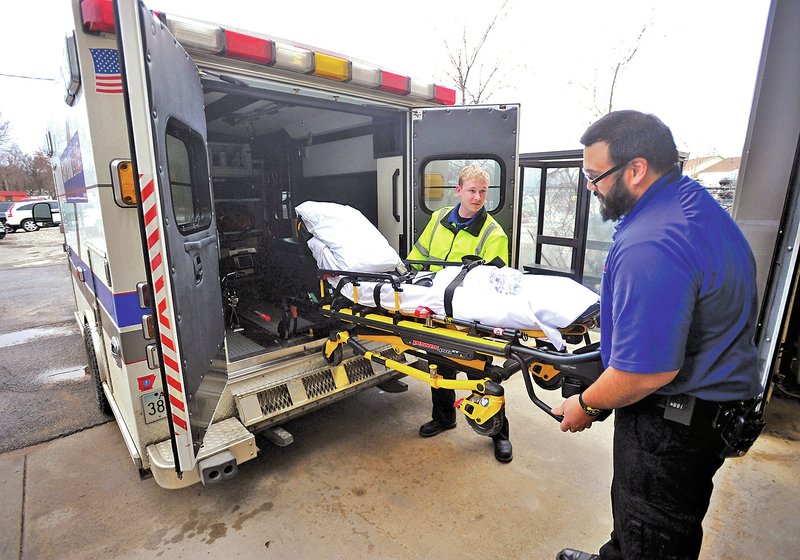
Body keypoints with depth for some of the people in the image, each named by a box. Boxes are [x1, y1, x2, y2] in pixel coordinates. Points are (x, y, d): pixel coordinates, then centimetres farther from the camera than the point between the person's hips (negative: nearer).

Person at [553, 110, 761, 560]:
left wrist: (585, 406, -12)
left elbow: (646, 371, -32)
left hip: (673, 419, -10)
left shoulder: (650, 248, -32)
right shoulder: (699, 202, 4)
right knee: (635, 504, 29)